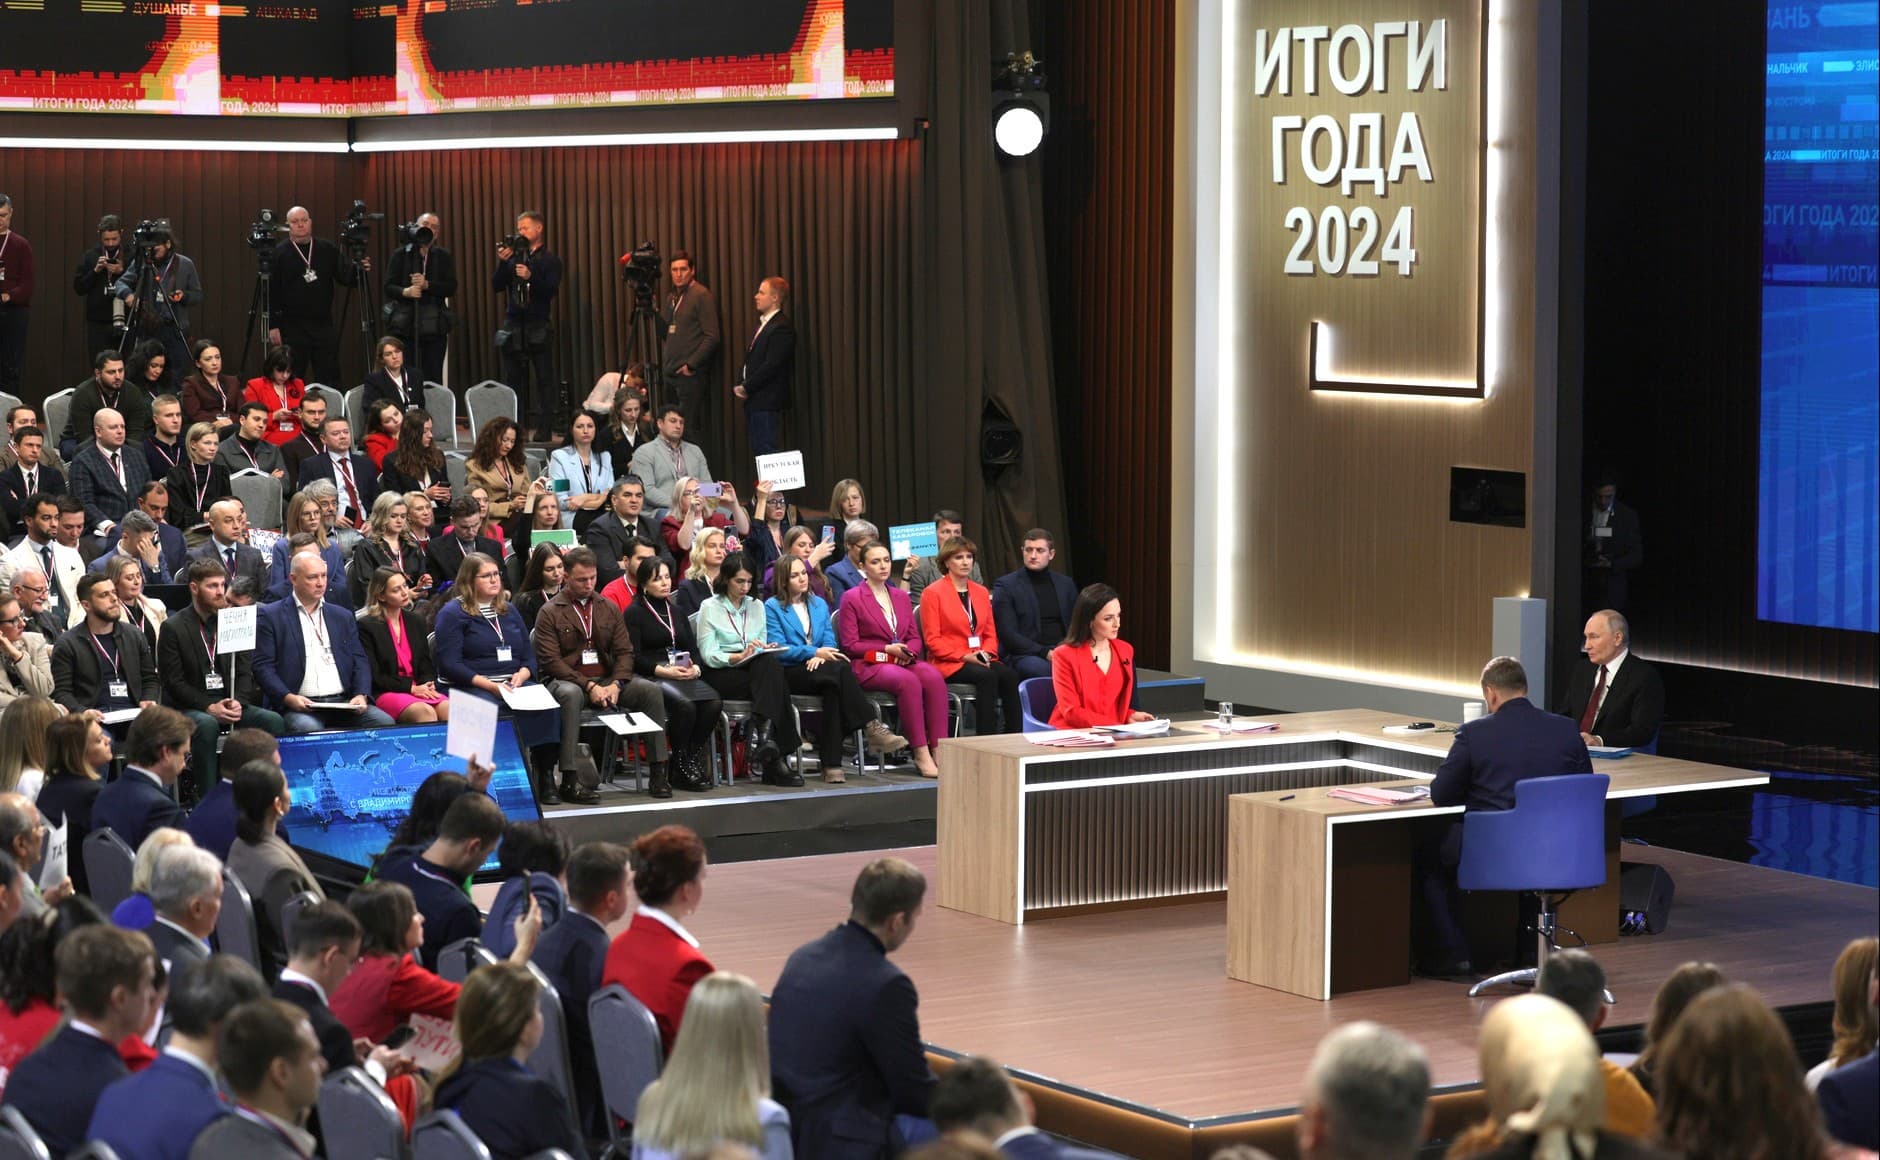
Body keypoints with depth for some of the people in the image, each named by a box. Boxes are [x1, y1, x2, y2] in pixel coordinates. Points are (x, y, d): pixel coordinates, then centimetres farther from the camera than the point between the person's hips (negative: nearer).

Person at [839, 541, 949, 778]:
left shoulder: (901, 597, 21)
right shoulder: (851, 598, 3)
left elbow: (915, 637, 20)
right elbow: (850, 645, -2)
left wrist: (908, 651, -4)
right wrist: (887, 650, -11)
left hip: (903, 661, 5)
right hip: (867, 665, -5)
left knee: (934, 677, -28)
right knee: (908, 681, -36)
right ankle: (921, 754, -34)